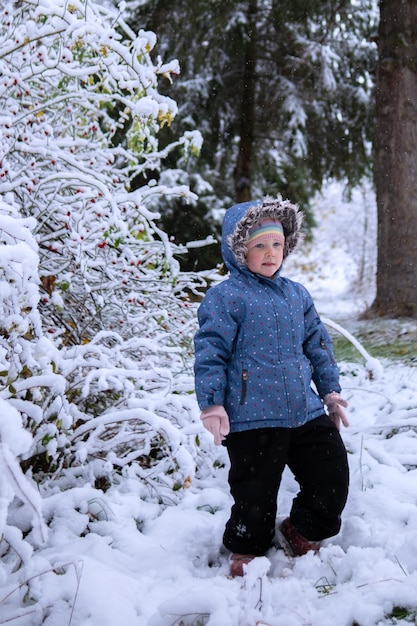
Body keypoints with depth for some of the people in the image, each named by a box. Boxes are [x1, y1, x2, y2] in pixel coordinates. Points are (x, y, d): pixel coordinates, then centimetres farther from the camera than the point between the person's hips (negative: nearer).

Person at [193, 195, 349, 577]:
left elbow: (318, 344, 20)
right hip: (252, 417, -6)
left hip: (306, 411, 6)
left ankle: (303, 530, 36)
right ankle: (247, 549, 30)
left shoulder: (297, 295, 13)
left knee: (333, 475, 11)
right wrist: (212, 404, -16)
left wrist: (330, 390, 19)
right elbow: (210, 352, -11)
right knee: (255, 491, 5)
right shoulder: (226, 297, -9)